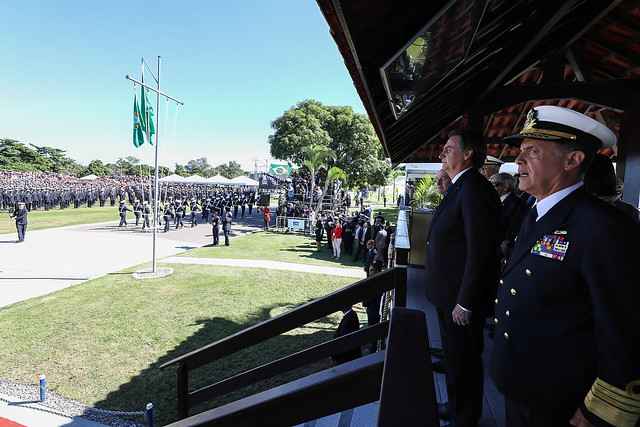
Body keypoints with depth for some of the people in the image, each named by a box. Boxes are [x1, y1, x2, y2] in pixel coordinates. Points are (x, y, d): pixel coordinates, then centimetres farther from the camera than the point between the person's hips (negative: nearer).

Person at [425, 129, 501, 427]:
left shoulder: (474, 189, -21)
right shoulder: (460, 188, 10)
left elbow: (480, 252, -25)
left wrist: (465, 302, -22)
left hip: (462, 299, -9)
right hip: (449, 294, 9)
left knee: (464, 361, 9)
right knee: (454, 355, 24)